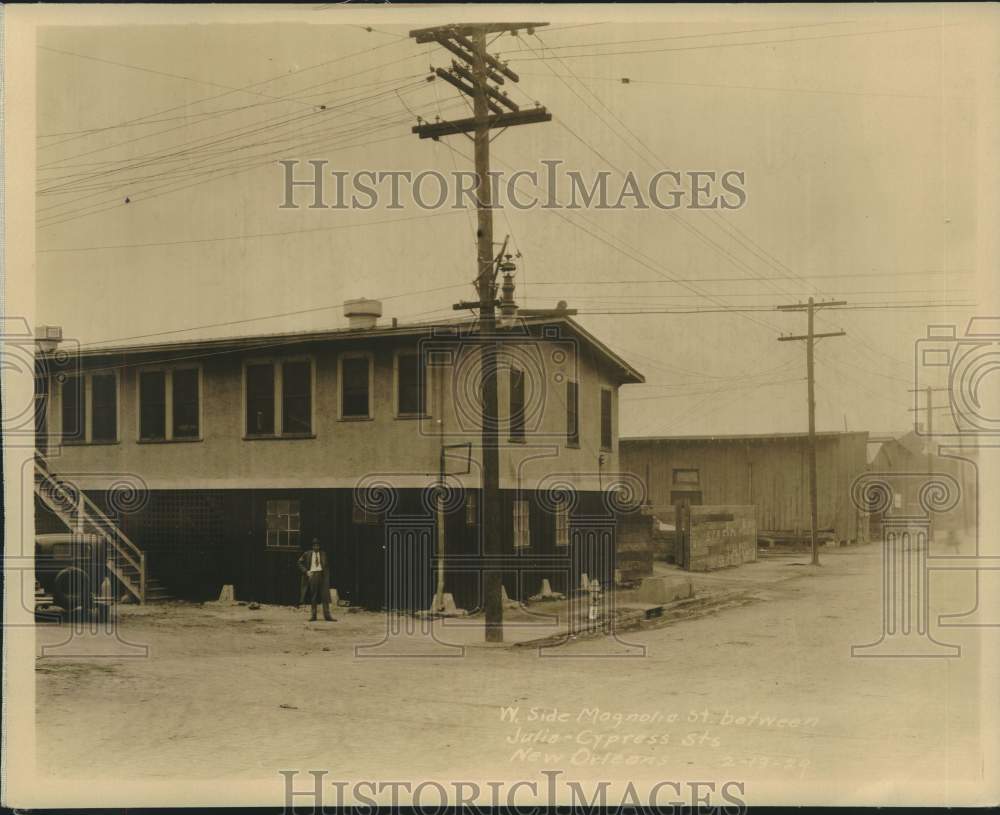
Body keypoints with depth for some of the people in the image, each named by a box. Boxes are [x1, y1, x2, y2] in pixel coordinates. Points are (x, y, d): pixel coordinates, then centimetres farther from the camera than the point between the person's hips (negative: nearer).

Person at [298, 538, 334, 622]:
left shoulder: (323, 554, 8)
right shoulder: (307, 554, 3)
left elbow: (326, 565, 13)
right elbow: (300, 563, 6)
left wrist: (326, 576, 3)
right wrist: (306, 571, -5)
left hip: (321, 575, 1)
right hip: (312, 575, -1)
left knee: (325, 596, -4)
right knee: (313, 597, 3)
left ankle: (327, 615, -4)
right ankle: (313, 615, 9)